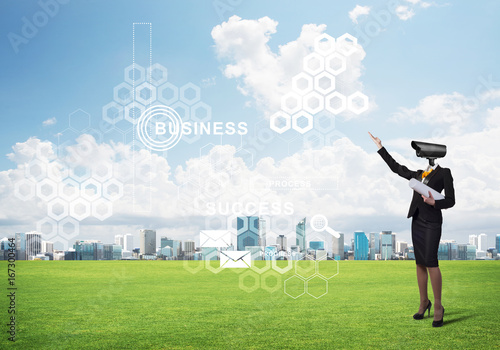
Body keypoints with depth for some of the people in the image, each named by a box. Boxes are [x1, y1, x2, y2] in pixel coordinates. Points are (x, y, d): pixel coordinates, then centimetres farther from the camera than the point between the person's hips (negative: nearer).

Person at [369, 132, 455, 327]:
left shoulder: (444, 173, -1)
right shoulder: (418, 174, 15)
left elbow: (450, 200, -3)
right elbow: (396, 168, 22)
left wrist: (434, 202, -21)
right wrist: (380, 148, 24)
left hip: (432, 222, -6)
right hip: (417, 221, 6)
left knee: (431, 262, -13)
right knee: (420, 262, 7)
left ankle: (438, 306, -5)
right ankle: (424, 302, 15)